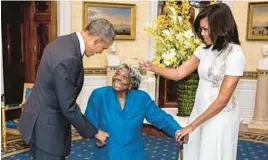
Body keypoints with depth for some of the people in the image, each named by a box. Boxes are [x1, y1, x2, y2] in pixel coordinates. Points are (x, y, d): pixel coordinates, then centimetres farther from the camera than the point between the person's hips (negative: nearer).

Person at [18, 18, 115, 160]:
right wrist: (94, 132, -13)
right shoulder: (68, 58, -30)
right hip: (46, 127, -10)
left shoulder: (64, 41, 1)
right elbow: (68, 107, -24)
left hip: (42, 120, 10)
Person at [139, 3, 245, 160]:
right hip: (199, 110, 7)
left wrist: (192, 125, -19)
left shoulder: (235, 55, -21)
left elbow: (222, 100, -22)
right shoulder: (205, 48, 1)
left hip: (220, 116, -6)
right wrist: (152, 67, -12)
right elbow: (179, 73, 3)